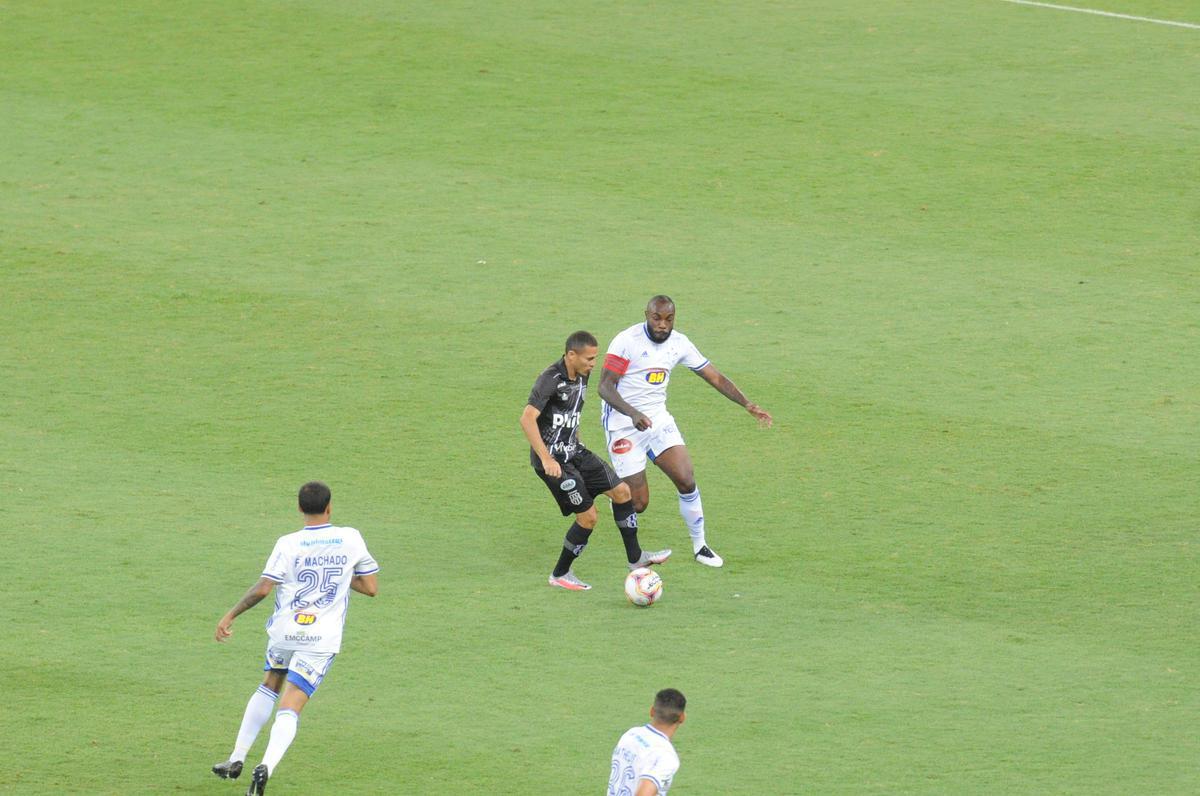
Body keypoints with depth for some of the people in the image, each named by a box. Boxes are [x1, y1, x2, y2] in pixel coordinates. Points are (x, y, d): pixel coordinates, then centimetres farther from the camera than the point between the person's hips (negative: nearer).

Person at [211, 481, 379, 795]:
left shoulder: (288, 544, -4)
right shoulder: (351, 539, 0)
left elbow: (262, 589, -10)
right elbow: (371, 588, 6)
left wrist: (229, 616, 0)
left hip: (284, 630, 1)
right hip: (322, 639, -1)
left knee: (269, 687, 27)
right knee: (289, 710, -4)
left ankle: (236, 759, 25)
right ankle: (267, 766, -29)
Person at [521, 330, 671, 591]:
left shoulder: (581, 377, 5)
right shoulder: (551, 380, -22)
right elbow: (527, 419, -29)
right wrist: (546, 459, -32)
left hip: (573, 452, 9)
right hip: (553, 459, -9)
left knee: (621, 491, 7)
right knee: (588, 515, -8)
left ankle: (635, 558, 19)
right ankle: (560, 575, 10)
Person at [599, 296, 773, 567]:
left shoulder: (678, 343, 1)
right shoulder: (627, 341, -17)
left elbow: (715, 377, 8)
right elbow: (605, 386, -20)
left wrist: (748, 405, -1)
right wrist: (633, 414, -35)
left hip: (658, 419, 5)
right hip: (624, 426, -5)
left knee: (686, 481, -9)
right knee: (637, 503, -7)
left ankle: (700, 546, 8)